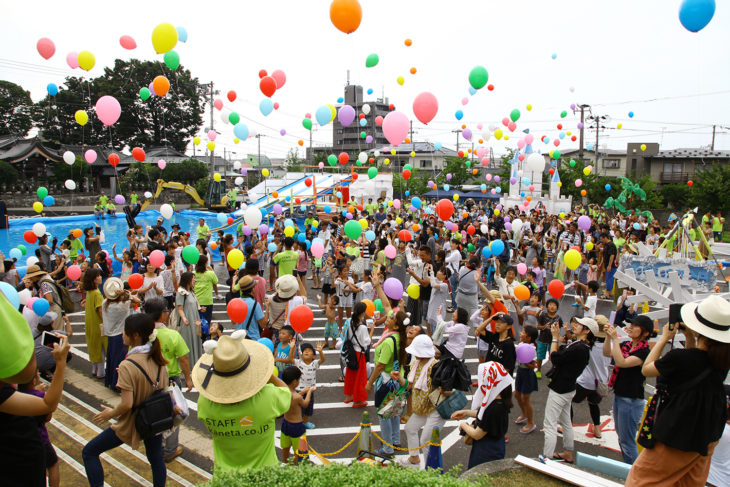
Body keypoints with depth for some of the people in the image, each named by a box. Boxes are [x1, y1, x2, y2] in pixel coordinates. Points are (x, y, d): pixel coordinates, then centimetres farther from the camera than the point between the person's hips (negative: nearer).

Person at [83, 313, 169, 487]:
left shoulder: (128, 365, -26)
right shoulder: (158, 360, -7)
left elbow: (127, 404, -25)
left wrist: (110, 413, -7)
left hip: (132, 423, -6)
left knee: (89, 453, 11)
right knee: (156, 459, 22)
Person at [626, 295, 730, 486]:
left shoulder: (679, 357, -30)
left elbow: (646, 369, -11)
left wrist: (664, 337, -5)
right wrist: (690, 338, 3)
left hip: (677, 436, -8)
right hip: (709, 436, 8)